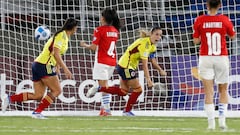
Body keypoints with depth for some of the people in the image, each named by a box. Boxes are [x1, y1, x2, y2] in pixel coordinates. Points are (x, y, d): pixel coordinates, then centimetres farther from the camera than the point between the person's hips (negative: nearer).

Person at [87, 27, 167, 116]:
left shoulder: (152, 46, 8)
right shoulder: (145, 43, -23)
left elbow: (153, 61, 15)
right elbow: (144, 64, -28)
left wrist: (160, 70, 0)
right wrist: (148, 79, -31)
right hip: (125, 66, -10)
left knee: (123, 92, 14)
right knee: (138, 90, -3)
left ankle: (99, 89, 16)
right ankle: (127, 111, 11)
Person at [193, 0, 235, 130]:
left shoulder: (200, 20, -4)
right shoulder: (224, 20, -4)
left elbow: (196, 41, 1)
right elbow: (232, 36, 11)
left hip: (205, 58, 0)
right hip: (222, 58, 0)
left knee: (208, 92, 1)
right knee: (223, 90, 14)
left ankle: (211, 122, -5)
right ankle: (222, 118, 2)